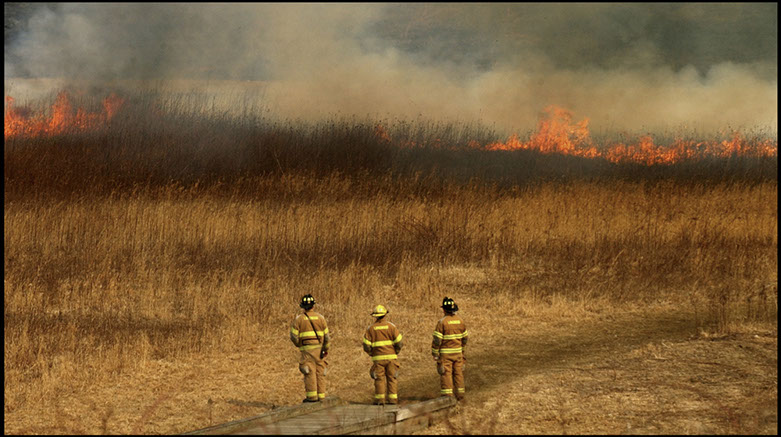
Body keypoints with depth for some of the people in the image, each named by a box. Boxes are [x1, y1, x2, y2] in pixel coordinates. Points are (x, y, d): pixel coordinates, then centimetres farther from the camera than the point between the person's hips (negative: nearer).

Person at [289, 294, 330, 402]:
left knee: (309, 372, -4)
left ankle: (312, 396, -10)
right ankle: (321, 395, 7)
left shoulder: (299, 318, -2)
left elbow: (294, 336, -4)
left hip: (307, 349, -3)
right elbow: (327, 335, 5)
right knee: (320, 371, 7)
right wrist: (326, 349, 14)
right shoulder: (320, 317, 5)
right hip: (319, 348, 3)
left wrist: (298, 345, 15)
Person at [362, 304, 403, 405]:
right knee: (392, 378, 5)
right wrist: (395, 352, 11)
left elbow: (366, 346, -4)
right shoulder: (391, 326, -2)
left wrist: (371, 354, 13)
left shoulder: (371, 328, -1)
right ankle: (392, 399, 2)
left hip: (378, 358, 0)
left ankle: (380, 400, 2)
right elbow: (398, 343, -6)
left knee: (379, 379, 5)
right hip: (391, 357, 0)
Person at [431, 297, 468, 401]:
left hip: (445, 353, -5)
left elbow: (437, 339, -15)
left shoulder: (442, 322, -14)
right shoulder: (460, 321, 3)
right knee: (458, 373, 11)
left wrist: (435, 353, -6)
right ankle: (460, 395, 14)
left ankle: (447, 396, -3)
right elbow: (465, 337, 11)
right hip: (458, 352, 5)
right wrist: (463, 350, 25)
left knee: (446, 374, -2)